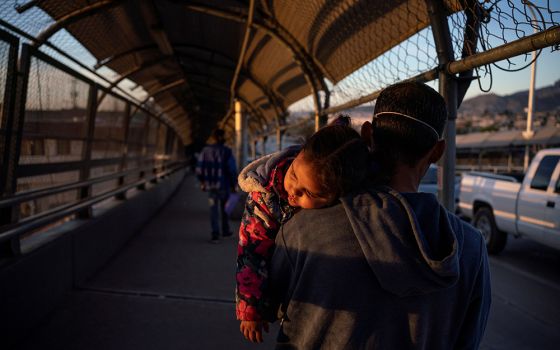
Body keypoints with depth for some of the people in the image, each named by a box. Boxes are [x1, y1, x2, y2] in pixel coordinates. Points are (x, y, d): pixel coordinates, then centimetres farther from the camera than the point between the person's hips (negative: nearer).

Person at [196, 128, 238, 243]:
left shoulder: (205, 150, -1)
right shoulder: (227, 151, -11)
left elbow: (199, 168, 1)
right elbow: (233, 170, -14)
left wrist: (202, 182, 14)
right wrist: (233, 185, -1)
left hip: (211, 184, 2)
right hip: (224, 185, -2)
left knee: (214, 210, 7)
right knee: (224, 207, 20)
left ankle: (215, 235, -3)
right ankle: (225, 230, 31)